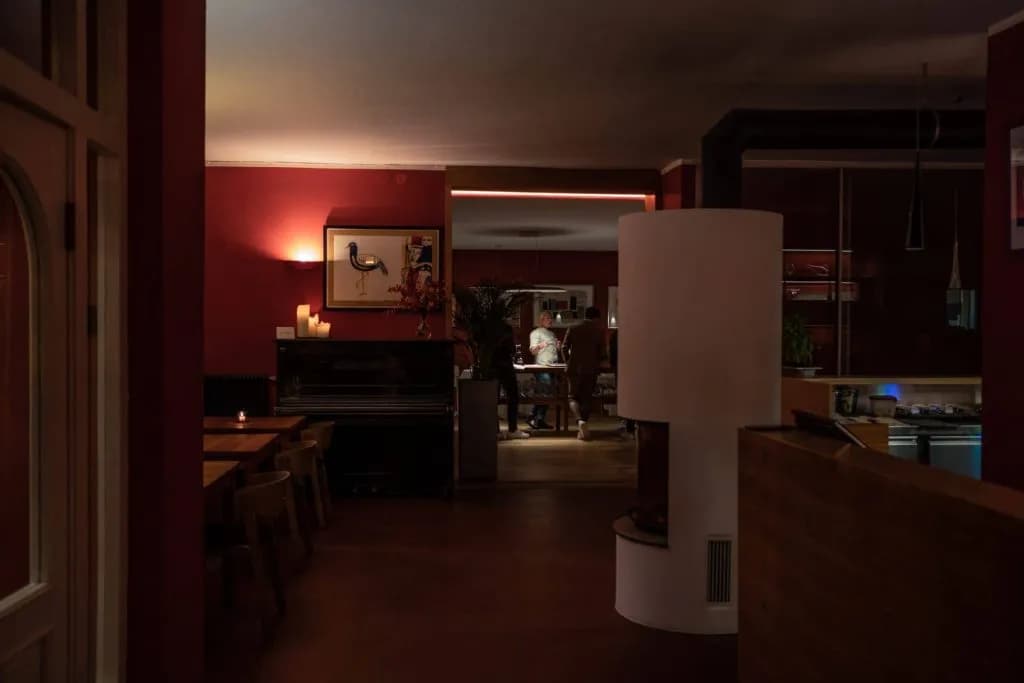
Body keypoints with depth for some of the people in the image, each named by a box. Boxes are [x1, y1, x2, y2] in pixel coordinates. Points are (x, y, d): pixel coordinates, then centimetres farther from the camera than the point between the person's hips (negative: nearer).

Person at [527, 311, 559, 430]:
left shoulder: (551, 333, 22)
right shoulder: (536, 333, -2)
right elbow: (533, 351, -11)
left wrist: (558, 346, 7)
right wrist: (540, 346, -32)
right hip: (542, 367, -8)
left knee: (546, 395, 6)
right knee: (543, 394, -13)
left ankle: (539, 420, 10)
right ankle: (537, 419, -10)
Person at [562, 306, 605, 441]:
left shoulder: (573, 330, 1)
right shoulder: (600, 332, -1)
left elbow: (564, 347, -1)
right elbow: (602, 352, -2)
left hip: (574, 368, 0)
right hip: (591, 369, 0)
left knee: (573, 397, 9)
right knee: (587, 398, 11)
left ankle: (580, 420, -19)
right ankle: (582, 431, 9)